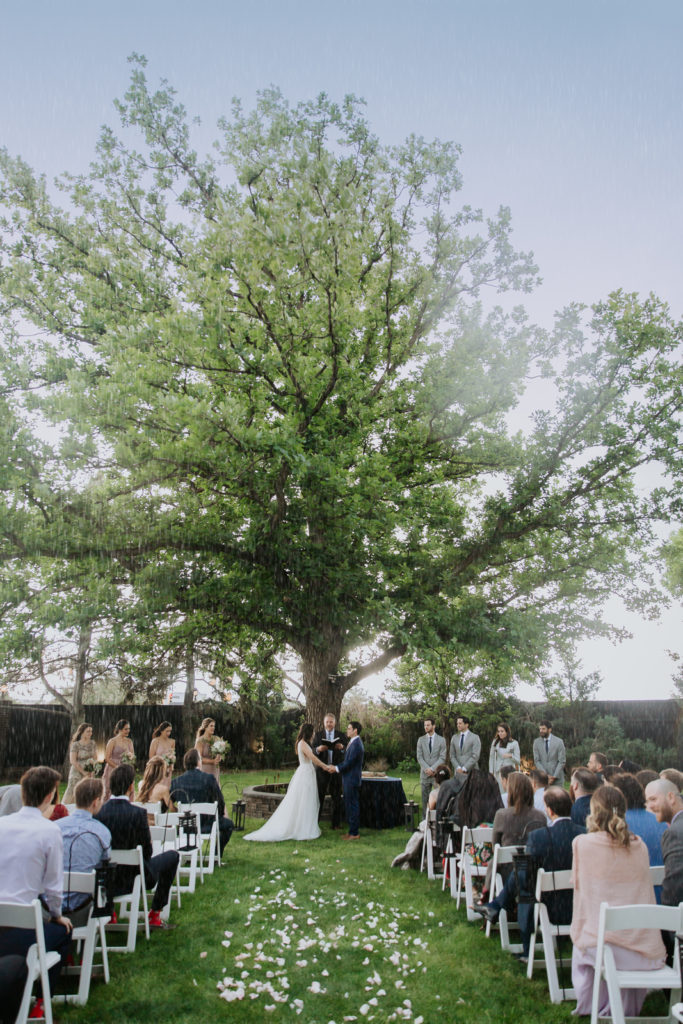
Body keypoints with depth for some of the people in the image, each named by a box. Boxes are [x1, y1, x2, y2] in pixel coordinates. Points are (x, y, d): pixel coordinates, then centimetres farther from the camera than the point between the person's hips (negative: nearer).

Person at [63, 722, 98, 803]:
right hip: (78, 772, -4)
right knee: (74, 793, -6)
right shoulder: (75, 745, -9)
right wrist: (83, 772, -14)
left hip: (90, 772, 4)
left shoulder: (93, 743, 5)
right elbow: (73, 761, -13)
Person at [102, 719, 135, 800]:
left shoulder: (129, 741, 10)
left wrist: (131, 756, -10)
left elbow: (133, 756, 13)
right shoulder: (113, 741, -6)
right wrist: (117, 767, -14)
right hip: (113, 771, -4)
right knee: (111, 794, -4)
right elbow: (107, 758, -8)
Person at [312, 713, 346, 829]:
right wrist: (318, 749, -22)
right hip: (322, 769, -1)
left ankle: (336, 823, 16)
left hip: (336, 769, 1)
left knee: (336, 797, 7)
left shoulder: (341, 735, 5)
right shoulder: (318, 734, 5)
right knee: (319, 796, 4)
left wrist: (342, 747, -23)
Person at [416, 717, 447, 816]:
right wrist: (427, 769, -10)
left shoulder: (441, 740, 4)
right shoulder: (421, 740, 9)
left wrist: (432, 768, -13)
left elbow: (442, 757, -2)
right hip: (424, 774, 2)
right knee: (425, 799, 3)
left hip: (437, 773, -2)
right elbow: (419, 757, 4)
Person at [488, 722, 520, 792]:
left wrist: (511, 756, -19)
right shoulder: (495, 742, 6)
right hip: (498, 772, 2)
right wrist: (491, 772, 5)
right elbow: (491, 757, 11)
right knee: (501, 793, -5)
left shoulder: (514, 743, -1)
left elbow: (518, 761, 0)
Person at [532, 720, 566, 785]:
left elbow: (562, 761, -4)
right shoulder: (536, 742, 3)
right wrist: (546, 775, -10)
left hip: (557, 779, -1)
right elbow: (536, 761, 1)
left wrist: (554, 777, -11)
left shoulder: (559, 741, -3)